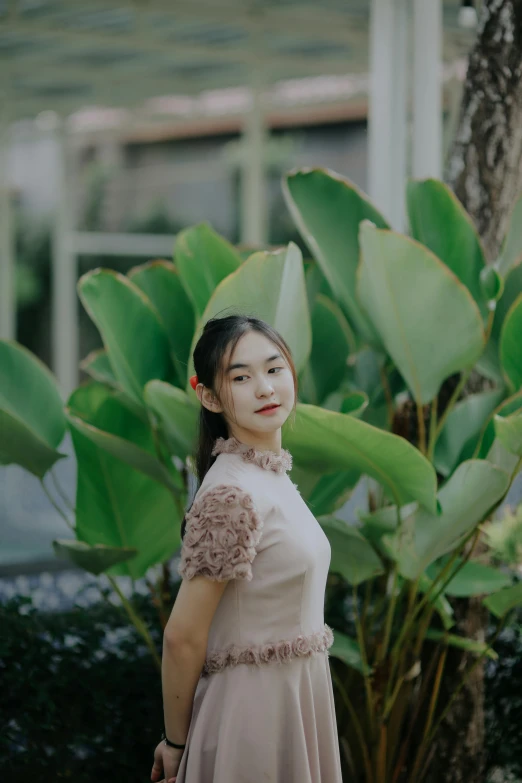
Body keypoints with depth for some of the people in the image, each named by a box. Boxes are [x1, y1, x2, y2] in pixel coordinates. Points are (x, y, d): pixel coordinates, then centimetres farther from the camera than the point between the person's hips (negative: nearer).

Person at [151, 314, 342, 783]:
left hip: (295, 699, 8)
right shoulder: (231, 495, -22)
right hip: (255, 705, -8)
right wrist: (176, 743, -9)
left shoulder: (273, 475, 6)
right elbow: (183, 638, -20)